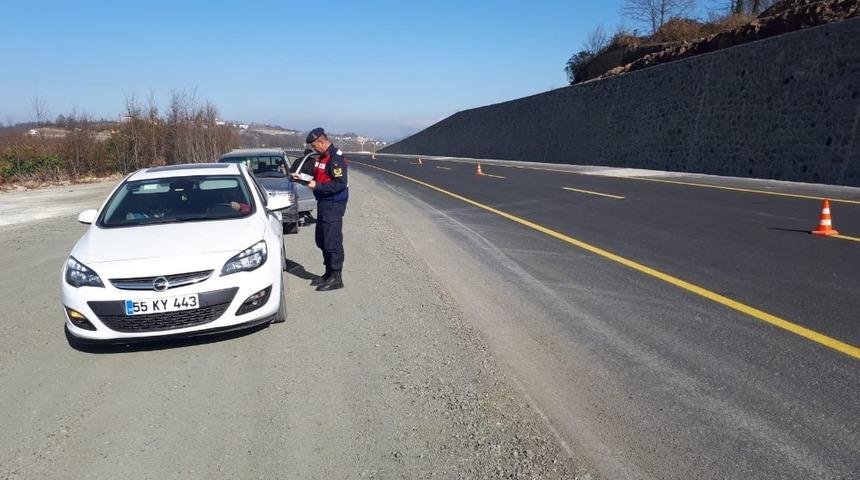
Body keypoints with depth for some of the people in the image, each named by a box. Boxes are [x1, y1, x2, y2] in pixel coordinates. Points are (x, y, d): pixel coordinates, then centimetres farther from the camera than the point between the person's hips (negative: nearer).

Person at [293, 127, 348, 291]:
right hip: (323, 203, 10)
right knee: (322, 241, 15)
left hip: (334, 205, -10)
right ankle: (329, 273, 26)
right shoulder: (322, 157, 15)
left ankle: (336, 277, 1)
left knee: (332, 241, -6)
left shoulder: (336, 158, -17)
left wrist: (317, 186, -21)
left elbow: (340, 184, -25)